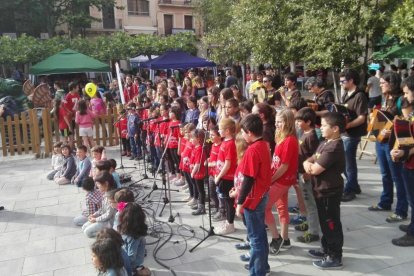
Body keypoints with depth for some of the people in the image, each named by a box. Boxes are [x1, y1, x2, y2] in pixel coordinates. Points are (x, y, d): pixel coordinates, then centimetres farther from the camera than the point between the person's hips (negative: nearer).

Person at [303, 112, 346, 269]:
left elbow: (315, 169, -28)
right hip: (322, 190, 10)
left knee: (332, 224, 3)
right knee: (325, 222, 21)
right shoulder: (325, 143, 8)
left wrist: (309, 165, -6)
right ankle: (327, 250, 36)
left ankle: (335, 258, 16)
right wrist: (307, 163, -12)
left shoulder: (334, 148, -24)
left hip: (330, 192, -10)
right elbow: (311, 159, 11)